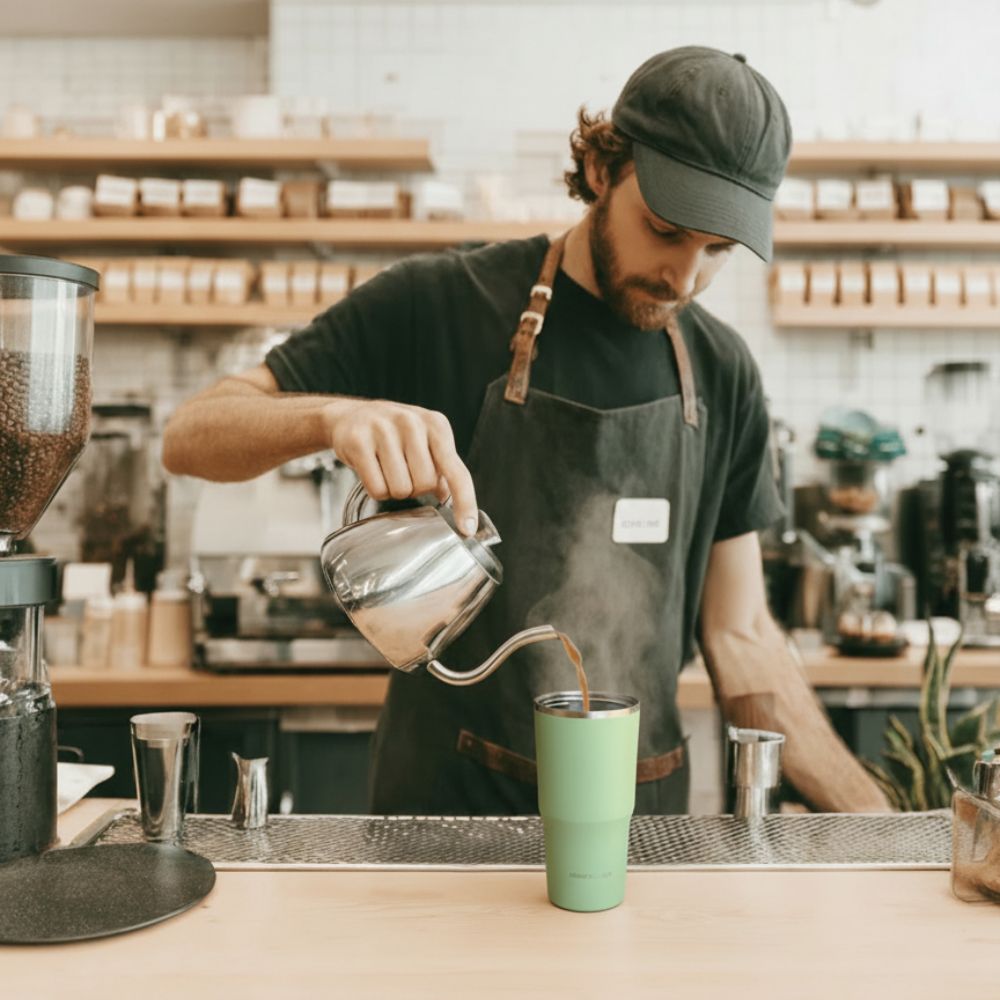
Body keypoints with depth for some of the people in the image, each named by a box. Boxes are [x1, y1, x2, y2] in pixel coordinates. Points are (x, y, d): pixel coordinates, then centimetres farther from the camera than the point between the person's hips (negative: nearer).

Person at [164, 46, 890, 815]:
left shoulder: (723, 376, 0)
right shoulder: (435, 309, -12)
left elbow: (738, 636, 4)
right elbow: (190, 437, -11)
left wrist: (869, 812, -2)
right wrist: (338, 414, -30)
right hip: (447, 802, -3)